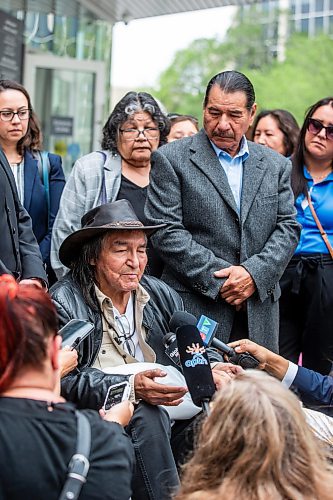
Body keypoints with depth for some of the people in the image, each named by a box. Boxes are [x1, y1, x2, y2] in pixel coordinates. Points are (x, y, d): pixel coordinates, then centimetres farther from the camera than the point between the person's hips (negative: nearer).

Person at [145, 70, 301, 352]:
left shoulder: (276, 165, 14)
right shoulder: (171, 159, 1)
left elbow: (288, 227, 9)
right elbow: (166, 231, -7)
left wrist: (254, 274, -9)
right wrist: (218, 278, -12)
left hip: (259, 310, 4)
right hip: (195, 309, -3)